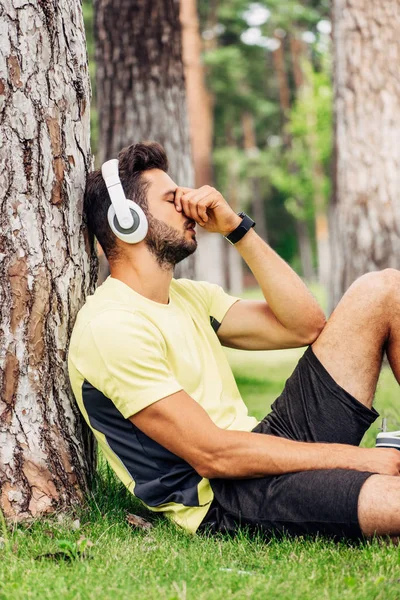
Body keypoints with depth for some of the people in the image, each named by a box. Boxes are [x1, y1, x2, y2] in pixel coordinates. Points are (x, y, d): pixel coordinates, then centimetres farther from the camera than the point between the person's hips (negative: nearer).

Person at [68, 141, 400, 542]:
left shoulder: (188, 296, 16)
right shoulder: (111, 327, -14)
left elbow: (305, 325, 9)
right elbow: (212, 455, -19)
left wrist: (237, 228, 4)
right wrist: (357, 457, -16)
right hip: (220, 499, -9)